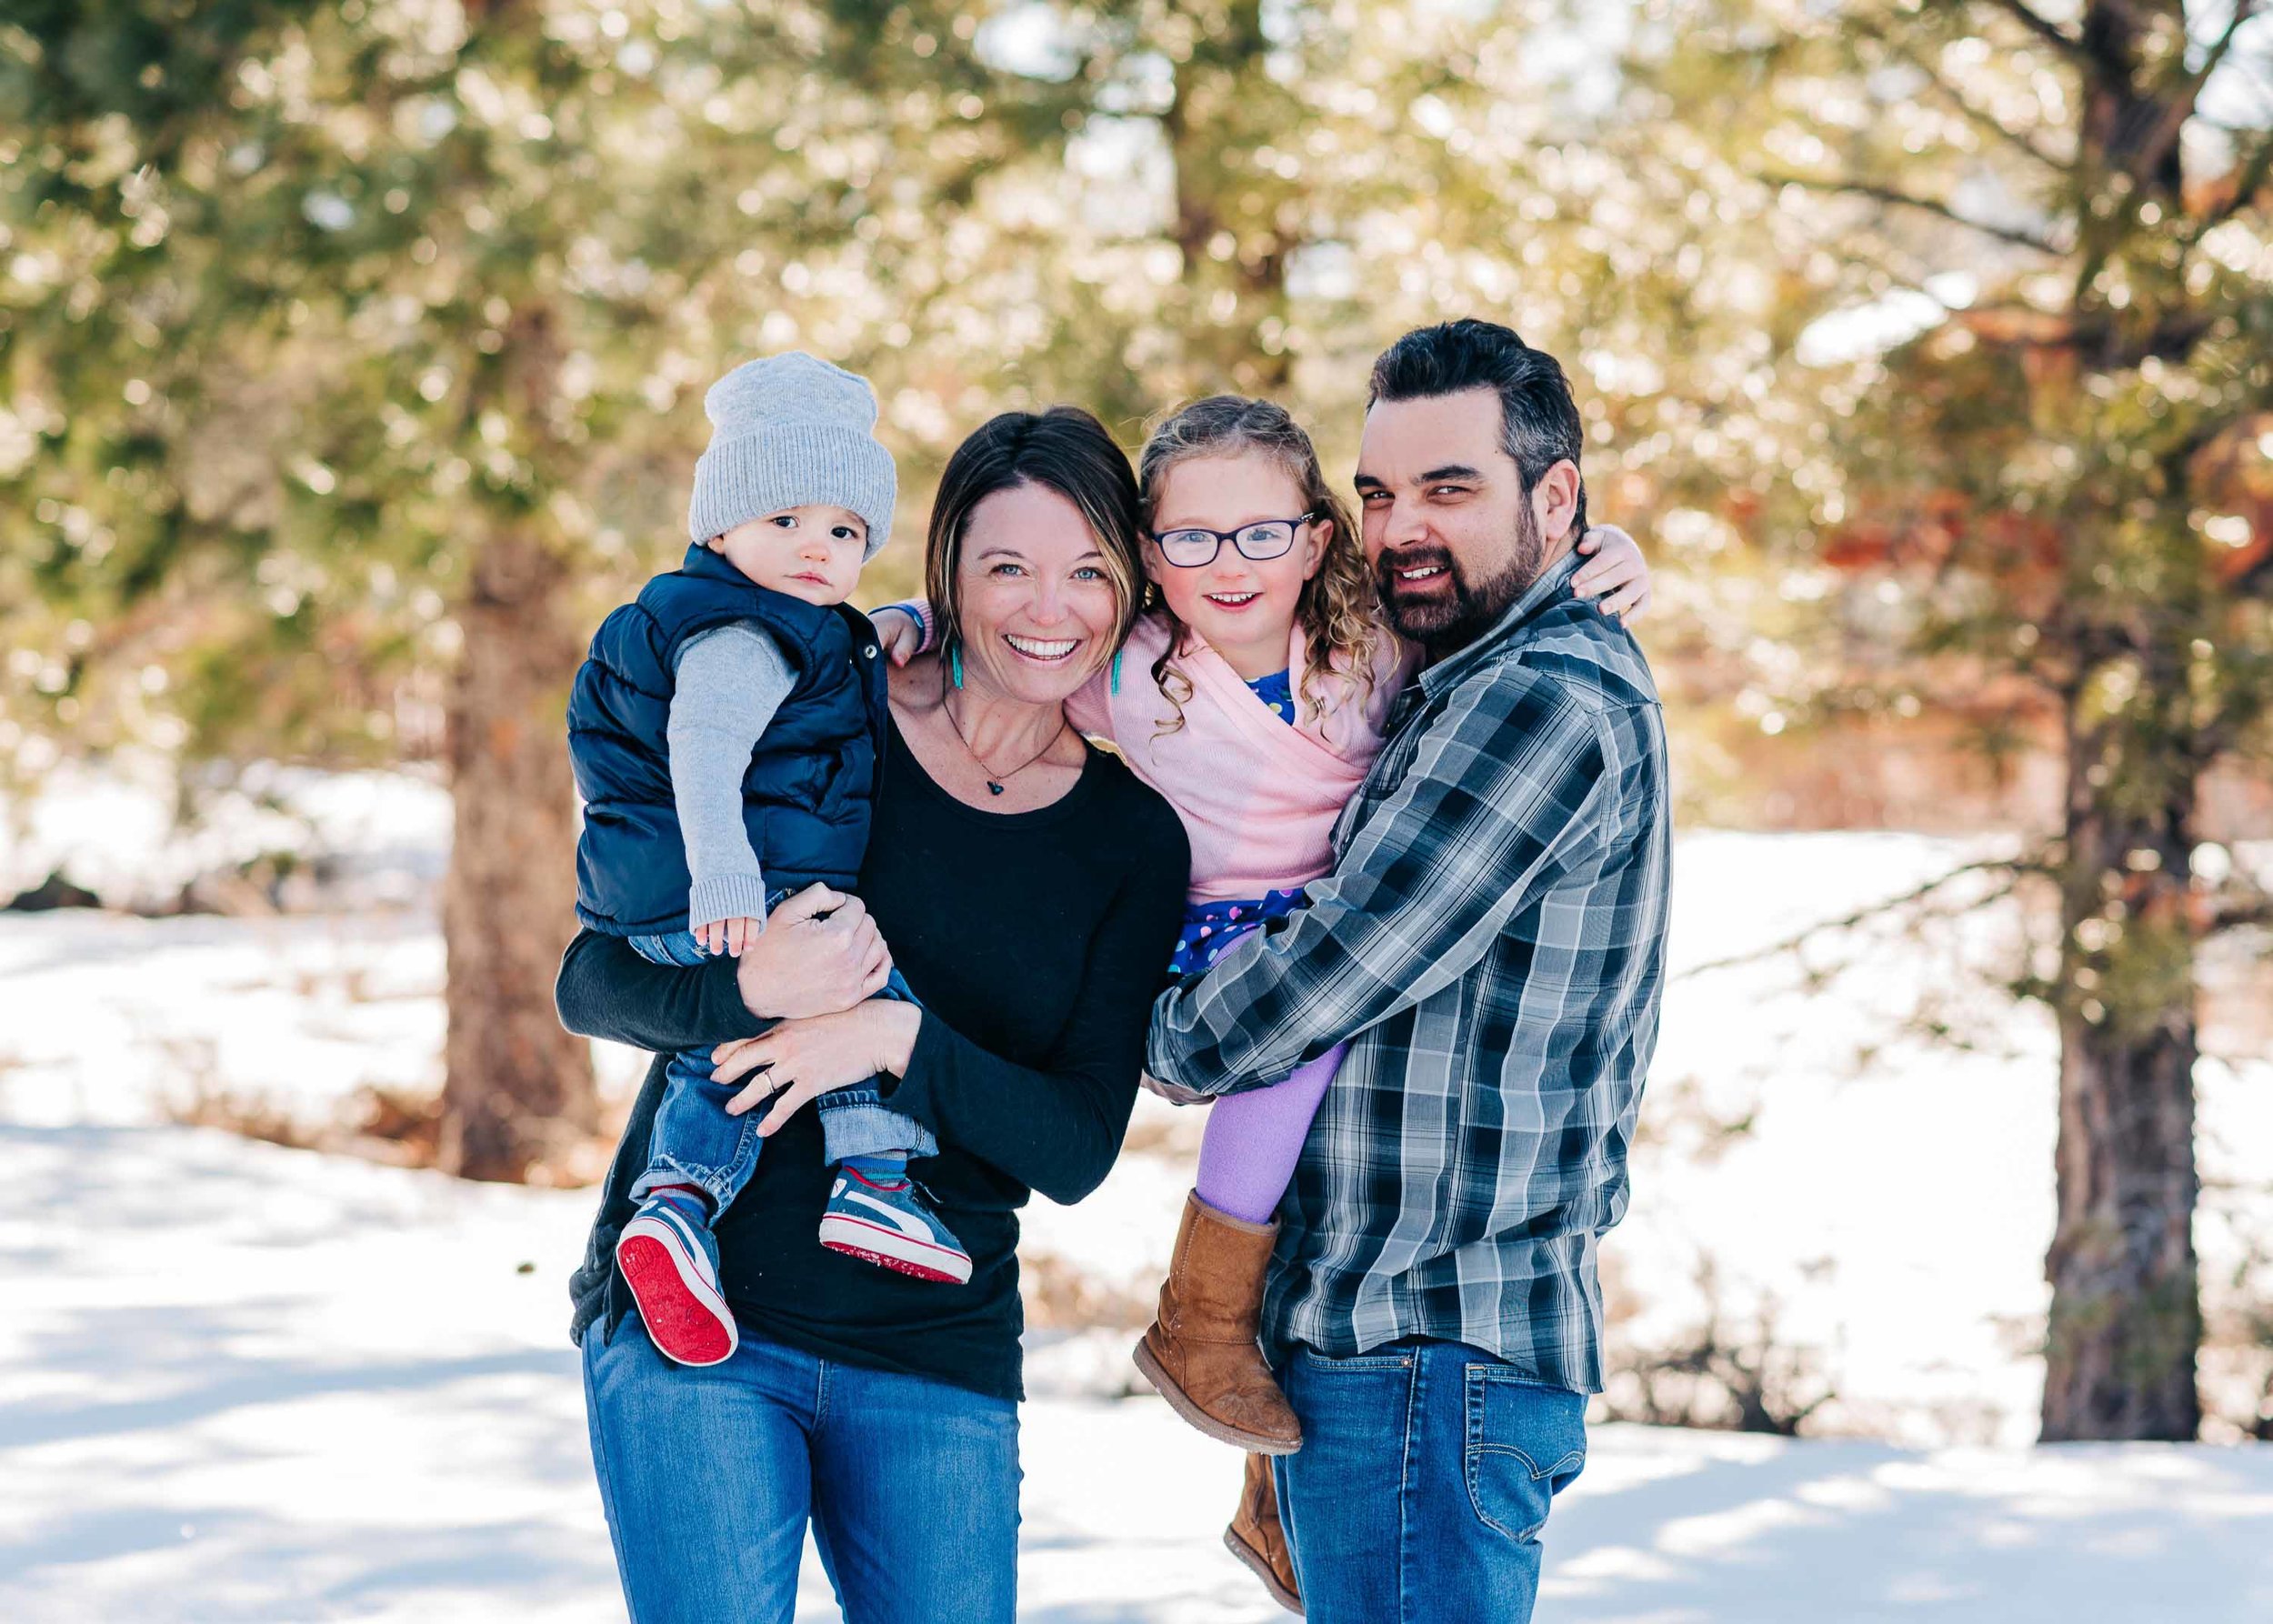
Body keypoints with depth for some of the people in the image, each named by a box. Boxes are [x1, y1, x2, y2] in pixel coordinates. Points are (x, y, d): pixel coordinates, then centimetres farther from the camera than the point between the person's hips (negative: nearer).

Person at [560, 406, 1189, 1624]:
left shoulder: (1132, 845, 4)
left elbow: (1078, 1151, -3)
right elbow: (589, 984, -3)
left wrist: (901, 1040, -20)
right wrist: (747, 991, -24)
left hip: (938, 1360, 3)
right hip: (691, 1313, -2)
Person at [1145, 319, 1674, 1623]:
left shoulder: (1552, 699, -15)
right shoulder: (1468, 689, 19)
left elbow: (1348, 956, -19)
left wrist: (1165, 1045, 2)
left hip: (1435, 1354, -10)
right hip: (1372, 1325, 10)